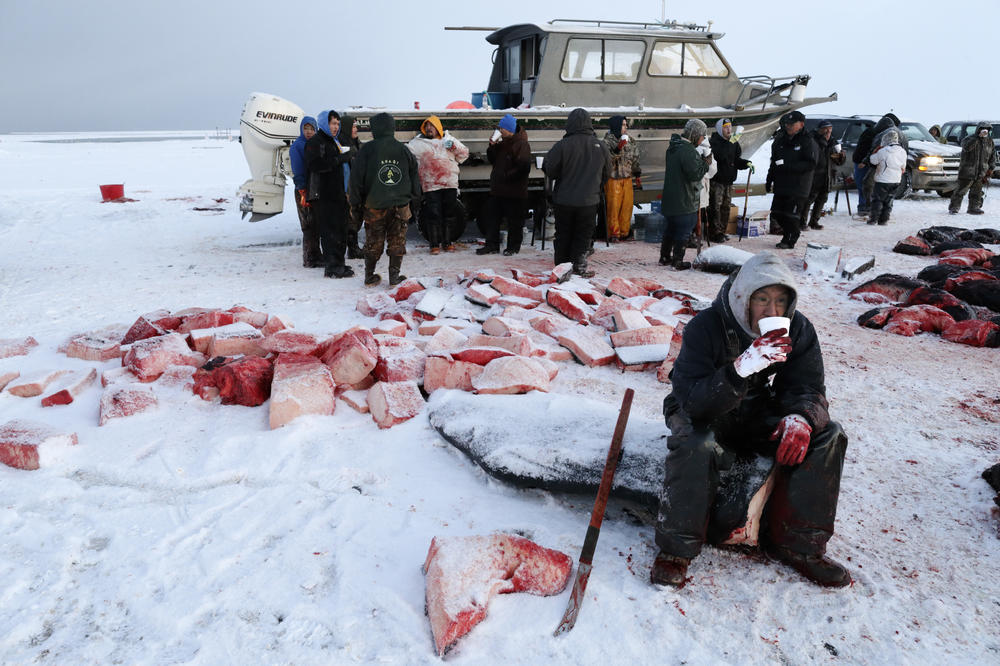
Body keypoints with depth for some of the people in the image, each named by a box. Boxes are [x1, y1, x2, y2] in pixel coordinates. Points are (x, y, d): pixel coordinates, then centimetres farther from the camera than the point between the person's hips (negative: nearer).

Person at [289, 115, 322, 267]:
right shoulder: (296, 146, -7)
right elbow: (297, 172, -12)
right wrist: (303, 193, -17)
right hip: (305, 191, -6)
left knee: (318, 224, 10)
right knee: (309, 226, -4)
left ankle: (316, 255, 20)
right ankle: (309, 259, 3)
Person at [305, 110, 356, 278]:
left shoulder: (334, 142, 22)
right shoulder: (315, 142, -6)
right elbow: (315, 165, -21)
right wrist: (341, 158, -21)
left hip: (337, 194, 9)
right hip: (323, 195, -9)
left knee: (341, 230, 10)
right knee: (329, 231, -8)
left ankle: (339, 263, 18)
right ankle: (332, 267, -6)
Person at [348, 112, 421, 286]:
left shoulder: (367, 149, -4)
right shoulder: (403, 150, 6)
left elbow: (356, 179, -4)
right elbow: (415, 177, 12)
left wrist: (355, 205, 3)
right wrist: (413, 201, 20)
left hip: (374, 206, -1)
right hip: (400, 205, 1)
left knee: (373, 243, 9)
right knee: (397, 242, 8)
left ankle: (370, 276, 15)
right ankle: (394, 276, 9)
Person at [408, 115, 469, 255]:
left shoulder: (448, 139, 16)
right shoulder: (419, 142, 9)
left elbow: (464, 153, 15)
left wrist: (453, 145, -1)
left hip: (450, 184, 2)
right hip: (430, 186, -2)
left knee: (450, 214, 7)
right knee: (433, 215, -6)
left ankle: (448, 242, 18)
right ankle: (435, 244, 3)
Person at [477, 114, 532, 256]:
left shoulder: (521, 144, -12)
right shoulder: (502, 143, 14)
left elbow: (523, 166, -21)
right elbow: (493, 160, 18)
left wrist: (506, 176, -19)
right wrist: (492, 147, 1)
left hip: (514, 192, -8)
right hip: (497, 190, 8)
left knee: (514, 220, 3)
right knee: (491, 217, 9)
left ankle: (513, 246, 15)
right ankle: (492, 245, 17)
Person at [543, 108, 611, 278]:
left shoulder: (562, 145, -14)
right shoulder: (600, 146, -2)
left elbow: (549, 170, -10)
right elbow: (607, 172, 10)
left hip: (563, 200, -1)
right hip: (589, 200, 1)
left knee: (563, 234, 12)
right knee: (583, 235, 9)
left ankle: (561, 266, 20)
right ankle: (579, 266, 7)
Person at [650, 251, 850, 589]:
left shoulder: (798, 330, -11)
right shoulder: (705, 326, -25)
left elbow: (809, 391, -11)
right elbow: (692, 401, -33)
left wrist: (801, 418, -36)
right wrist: (740, 369, -49)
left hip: (759, 416, 5)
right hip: (703, 414, -5)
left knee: (827, 435, -15)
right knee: (695, 444, -38)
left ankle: (797, 543, -2)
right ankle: (676, 548, -18)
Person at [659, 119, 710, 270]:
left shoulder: (673, 147, 10)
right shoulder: (688, 150, -21)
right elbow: (695, 174, -24)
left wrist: (702, 160, 9)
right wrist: (706, 162, -9)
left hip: (670, 198, 9)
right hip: (684, 201, -9)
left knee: (669, 229, 19)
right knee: (684, 231, 1)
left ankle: (664, 257, 28)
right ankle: (677, 262, 6)